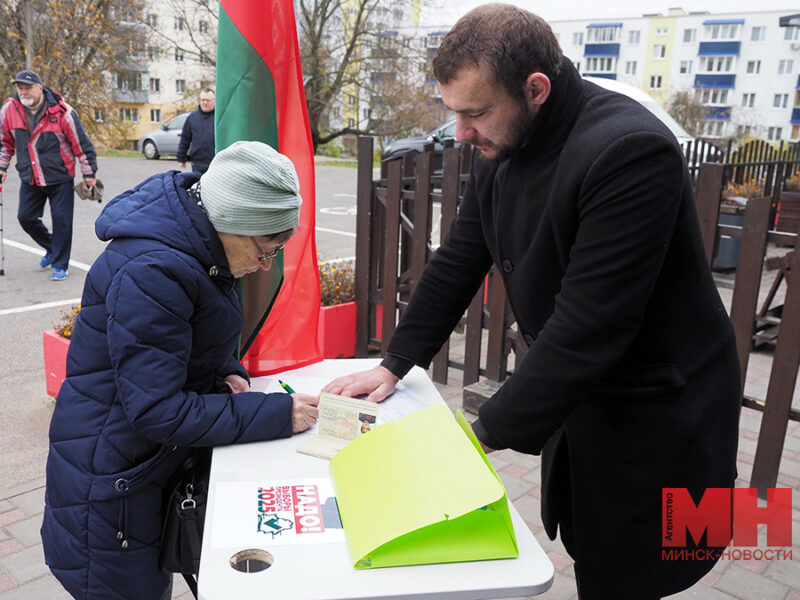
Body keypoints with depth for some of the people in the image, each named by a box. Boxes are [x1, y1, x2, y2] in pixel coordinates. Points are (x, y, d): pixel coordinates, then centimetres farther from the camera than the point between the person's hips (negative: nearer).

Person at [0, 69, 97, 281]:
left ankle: (60, 265, 11)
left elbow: (81, 143, -7)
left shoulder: (61, 111, -14)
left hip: (59, 178, -4)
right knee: (26, 217, 7)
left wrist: (89, 173, -4)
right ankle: (51, 247, 33)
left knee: (61, 220, -3)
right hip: (29, 178, 4)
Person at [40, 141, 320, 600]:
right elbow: (158, 412, -29)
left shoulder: (198, 245, -2)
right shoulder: (151, 271, -30)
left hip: (155, 463, 8)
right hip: (109, 485, -8)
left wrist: (225, 372, -6)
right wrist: (277, 414, -27)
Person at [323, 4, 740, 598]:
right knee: (586, 552, 19)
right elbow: (457, 264, 5)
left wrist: (487, 432, -25)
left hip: (656, 411, -6)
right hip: (576, 394, 7)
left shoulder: (631, 150, -28)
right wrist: (395, 364, 5)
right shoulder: (500, 148, -2)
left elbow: (588, 326, -31)